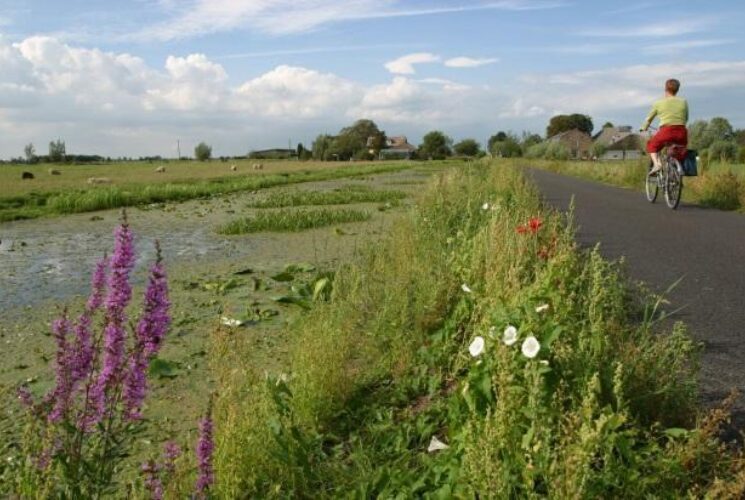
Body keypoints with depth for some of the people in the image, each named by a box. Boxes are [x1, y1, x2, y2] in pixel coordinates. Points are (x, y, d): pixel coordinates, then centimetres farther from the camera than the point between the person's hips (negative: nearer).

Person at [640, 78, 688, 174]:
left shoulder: (659, 103, 7)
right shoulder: (683, 102, 12)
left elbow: (649, 118, 17)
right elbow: (686, 119, 20)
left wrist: (644, 128, 36)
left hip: (666, 131, -3)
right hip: (681, 132, 3)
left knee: (651, 145, 23)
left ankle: (657, 163, -2)